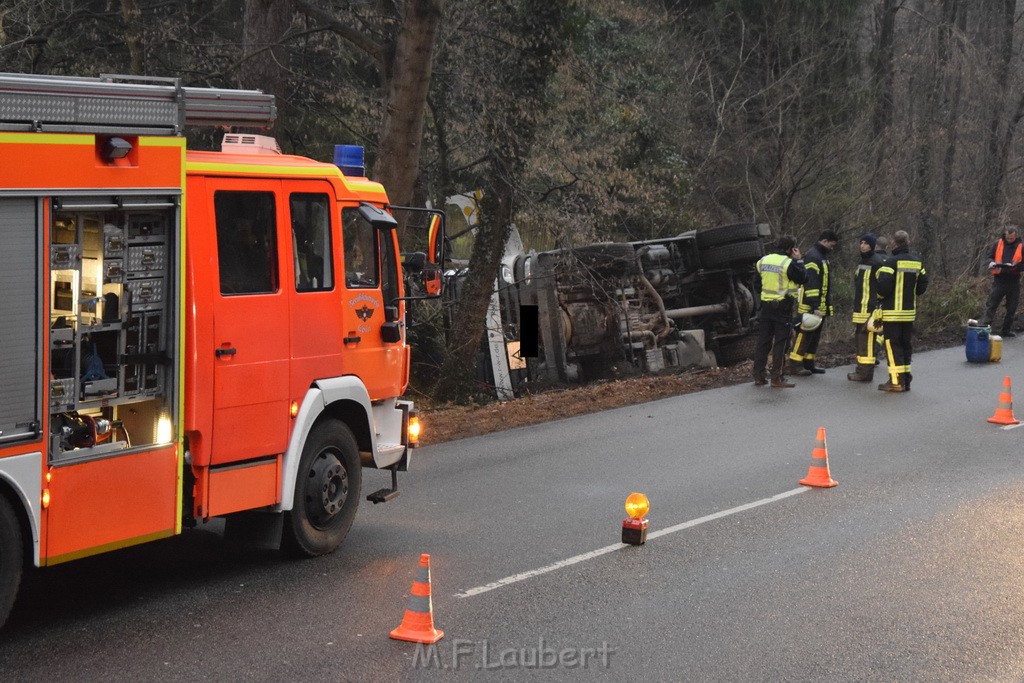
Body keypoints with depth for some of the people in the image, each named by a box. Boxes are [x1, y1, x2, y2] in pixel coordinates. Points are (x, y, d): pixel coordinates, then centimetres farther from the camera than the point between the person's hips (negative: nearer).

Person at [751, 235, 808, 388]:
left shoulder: (763, 261, 8)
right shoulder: (789, 263, -14)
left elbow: (756, 284, 15)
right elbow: (802, 278, -6)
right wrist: (798, 260, 0)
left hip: (766, 306, 6)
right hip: (783, 308, -6)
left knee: (763, 341, 10)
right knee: (780, 343, -1)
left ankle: (759, 376, 13)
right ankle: (777, 379, -2)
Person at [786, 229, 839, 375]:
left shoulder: (822, 257, 18)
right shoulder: (813, 257, -15)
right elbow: (811, 284, -22)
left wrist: (828, 305, 23)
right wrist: (815, 307, -25)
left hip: (820, 307, 10)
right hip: (809, 307, -10)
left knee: (815, 335, 12)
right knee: (805, 334, -7)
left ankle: (808, 364, 17)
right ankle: (795, 364, -4)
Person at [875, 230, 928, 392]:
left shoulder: (892, 262, -14)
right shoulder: (917, 262, 8)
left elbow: (883, 285, -20)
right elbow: (923, 285, 12)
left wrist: (880, 297, 0)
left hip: (892, 311, -6)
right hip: (910, 311, 6)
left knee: (893, 345, -3)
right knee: (906, 344, 14)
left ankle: (896, 381, -6)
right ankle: (906, 380, 16)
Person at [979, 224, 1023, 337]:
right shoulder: (998, 244, 1)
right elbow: (989, 256, 7)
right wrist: (991, 262, -14)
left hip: (1014, 281, 1)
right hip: (999, 280, -1)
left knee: (1011, 308, 9)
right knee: (991, 304, -4)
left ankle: (1007, 330, 21)